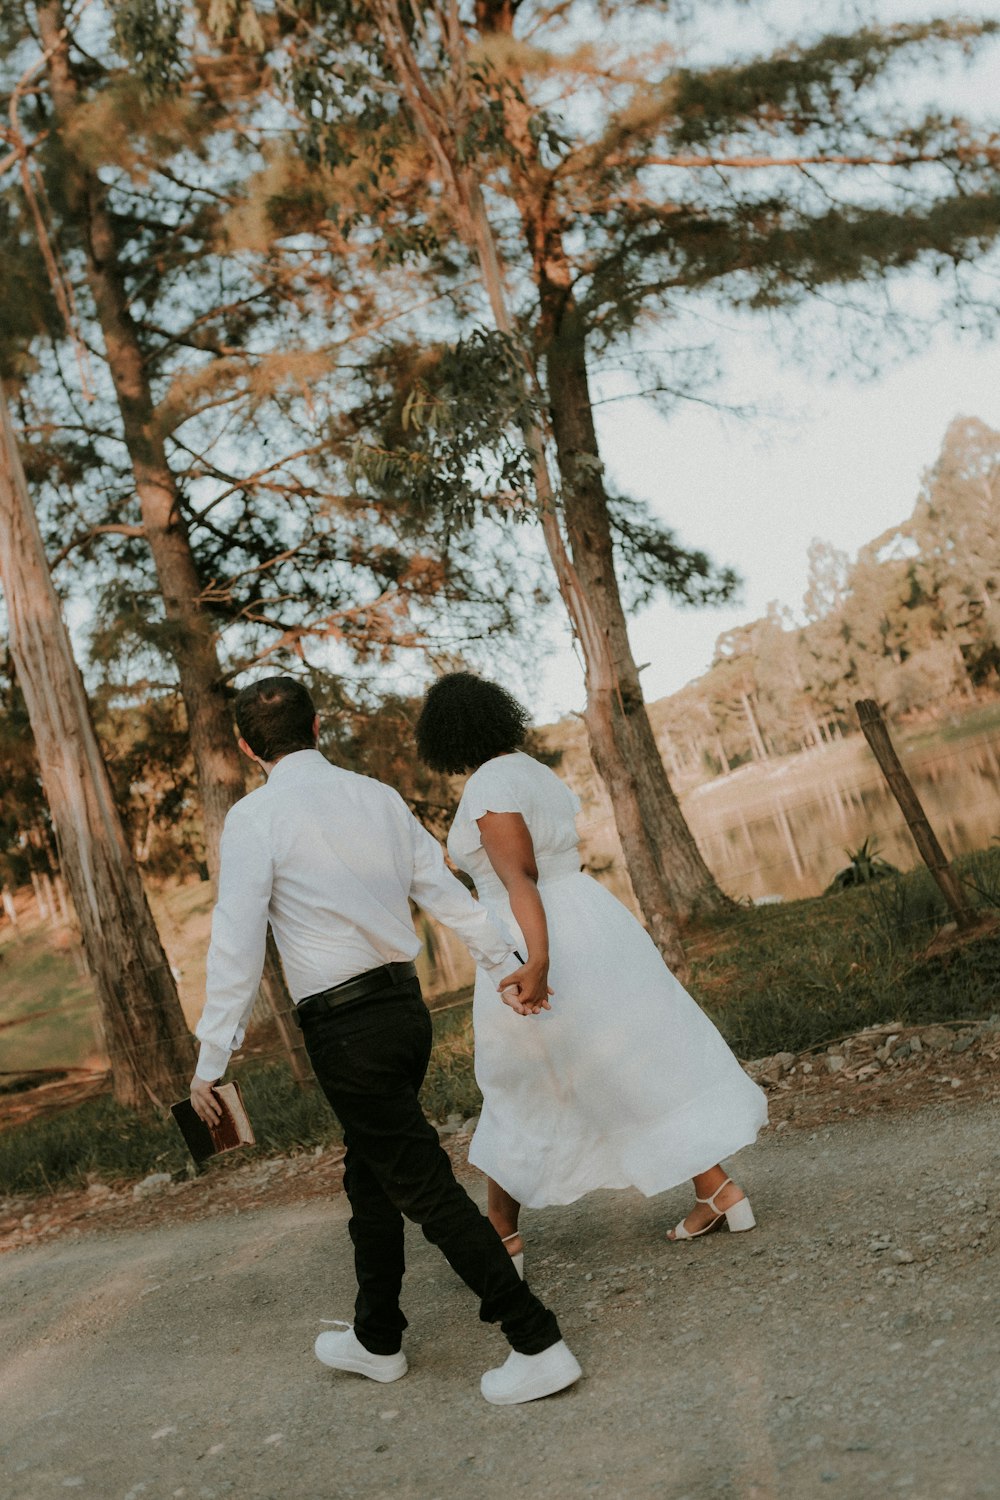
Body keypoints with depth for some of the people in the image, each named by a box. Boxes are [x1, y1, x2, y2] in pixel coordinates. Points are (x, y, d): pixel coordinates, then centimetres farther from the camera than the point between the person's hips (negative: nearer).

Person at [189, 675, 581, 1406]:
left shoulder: (255, 818, -11)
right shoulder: (378, 796, 6)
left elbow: (237, 943, -13)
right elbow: (444, 886, 9)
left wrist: (213, 1058, -8)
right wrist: (504, 963, 16)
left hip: (346, 1028, -7)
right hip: (406, 1006, 7)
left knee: (426, 1188, -1)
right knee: (370, 1177, 21)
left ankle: (538, 1344, 2)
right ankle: (376, 1340, 36)